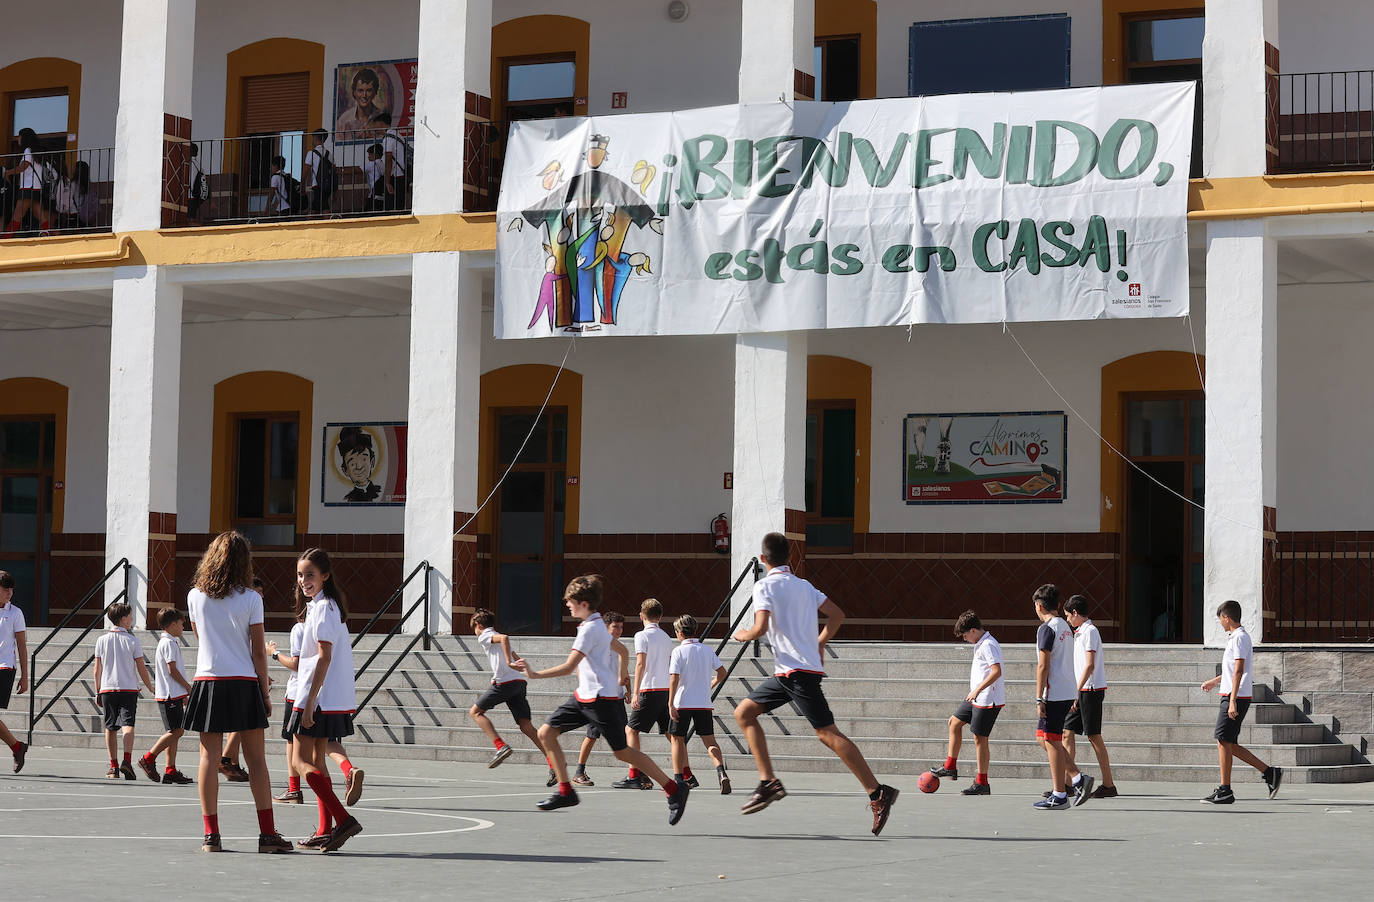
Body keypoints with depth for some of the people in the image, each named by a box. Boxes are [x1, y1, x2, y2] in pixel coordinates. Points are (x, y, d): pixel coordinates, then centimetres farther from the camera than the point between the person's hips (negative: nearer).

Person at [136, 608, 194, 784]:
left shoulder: (167, 642, 20)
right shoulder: (169, 643, -11)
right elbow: (172, 670, -17)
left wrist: (184, 694, 25)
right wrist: (188, 687, -7)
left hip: (173, 694, 10)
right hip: (171, 695, -10)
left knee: (175, 732, 7)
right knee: (176, 731, -10)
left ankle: (170, 771, 5)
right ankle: (148, 759, -5)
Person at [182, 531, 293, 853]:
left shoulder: (195, 596, 3)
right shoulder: (251, 599, -4)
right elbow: (258, 650, -3)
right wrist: (265, 692, 4)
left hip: (207, 681, 2)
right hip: (244, 683, -2)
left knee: (209, 758, 2)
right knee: (256, 759, 3)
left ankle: (211, 835, 0)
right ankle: (267, 834, 4)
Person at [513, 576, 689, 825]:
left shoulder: (590, 629, -17)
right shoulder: (597, 625, 13)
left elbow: (569, 667, -21)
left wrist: (536, 675, -20)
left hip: (601, 698, -10)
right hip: (584, 696, 10)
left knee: (622, 751, -5)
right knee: (546, 733, 2)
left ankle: (674, 789, 3)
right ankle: (565, 791, 5)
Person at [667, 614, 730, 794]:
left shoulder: (679, 651, -7)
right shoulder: (707, 650, 7)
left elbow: (674, 679, -14)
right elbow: (722, 672, 9)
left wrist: (670, 704, -14)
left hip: (682, 703, -4)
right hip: (704, 703, 4)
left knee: (677, 739, 11)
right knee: (709, 740, 2)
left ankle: (679, 779, 12)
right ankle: (721, 771, -22)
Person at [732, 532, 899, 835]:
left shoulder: (765, 586, -8)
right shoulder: (804, 585, 15)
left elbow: (761, 627, -19)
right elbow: (837, 615, 16)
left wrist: (744, 635, 2)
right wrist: (818, 645, 25)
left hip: (797, 671, -8)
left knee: (827, 733, -10)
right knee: (744, 712, 13)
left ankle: (878, 793, -15)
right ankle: (768, 783, 4)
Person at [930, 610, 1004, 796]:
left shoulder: (988, 646, -18)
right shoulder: (980, 645, 14)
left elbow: (996, 671, -27)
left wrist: (977, 690, -25)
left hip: (988, 700, -11)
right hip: (978, 699, 11)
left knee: (979, 738, -6)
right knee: (954, 721, 18)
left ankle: (982, 784, 0)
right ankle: (950, 767, 24)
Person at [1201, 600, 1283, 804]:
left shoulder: (1239, 638, -12)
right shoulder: (1236, 637, 18)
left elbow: (1238, 671, -19)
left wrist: (1232, 701, -23)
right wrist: (1215, 681, 40)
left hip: (1236, 698, -10)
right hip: (1230, 697, 10)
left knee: (1224, 741, -6)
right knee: (1229, 745, 10)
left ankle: (1225, 791, -4)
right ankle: (1269, 773, 12)